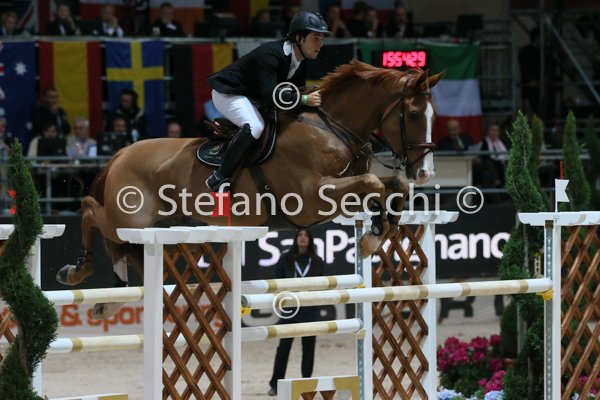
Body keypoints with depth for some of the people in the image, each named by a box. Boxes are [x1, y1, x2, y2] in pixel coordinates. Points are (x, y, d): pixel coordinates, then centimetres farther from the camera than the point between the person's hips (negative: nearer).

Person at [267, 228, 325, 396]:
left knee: (309, 347, 6)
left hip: (310, 310, 1)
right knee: (284, 346, -2)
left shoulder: (317, 262, 4)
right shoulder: (285, 259, 0)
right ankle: (275, 384, 5)